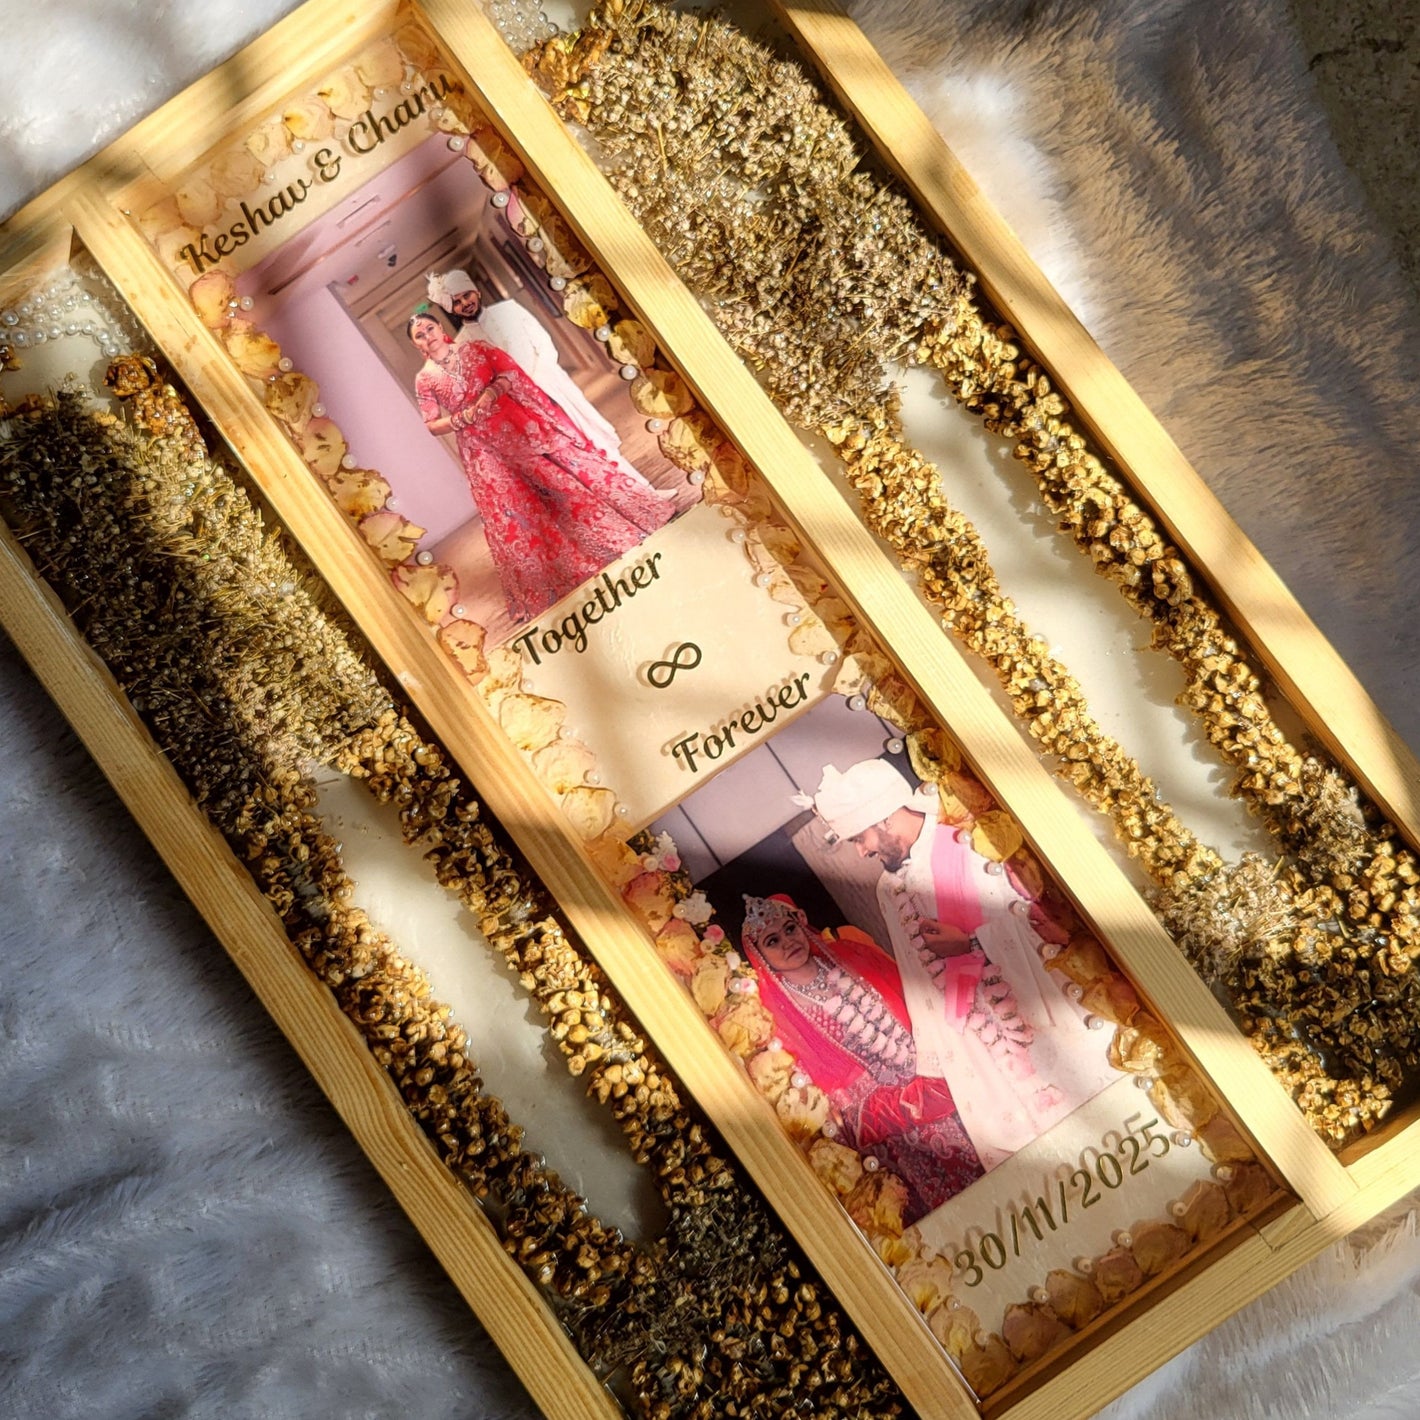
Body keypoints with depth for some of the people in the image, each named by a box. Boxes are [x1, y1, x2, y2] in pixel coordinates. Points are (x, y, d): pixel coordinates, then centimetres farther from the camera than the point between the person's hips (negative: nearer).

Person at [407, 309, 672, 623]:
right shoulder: (424, 380, 2)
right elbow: (432, 426, 1)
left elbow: (511, 370, 0)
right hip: (482, 449, 0)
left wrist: (492, 390, -17)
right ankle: (542, 589, 11)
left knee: (561, 471, 0)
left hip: (515, 422, 1)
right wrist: (464, 417, -15)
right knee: (512, 513, 1)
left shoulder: (474, 348, 4)